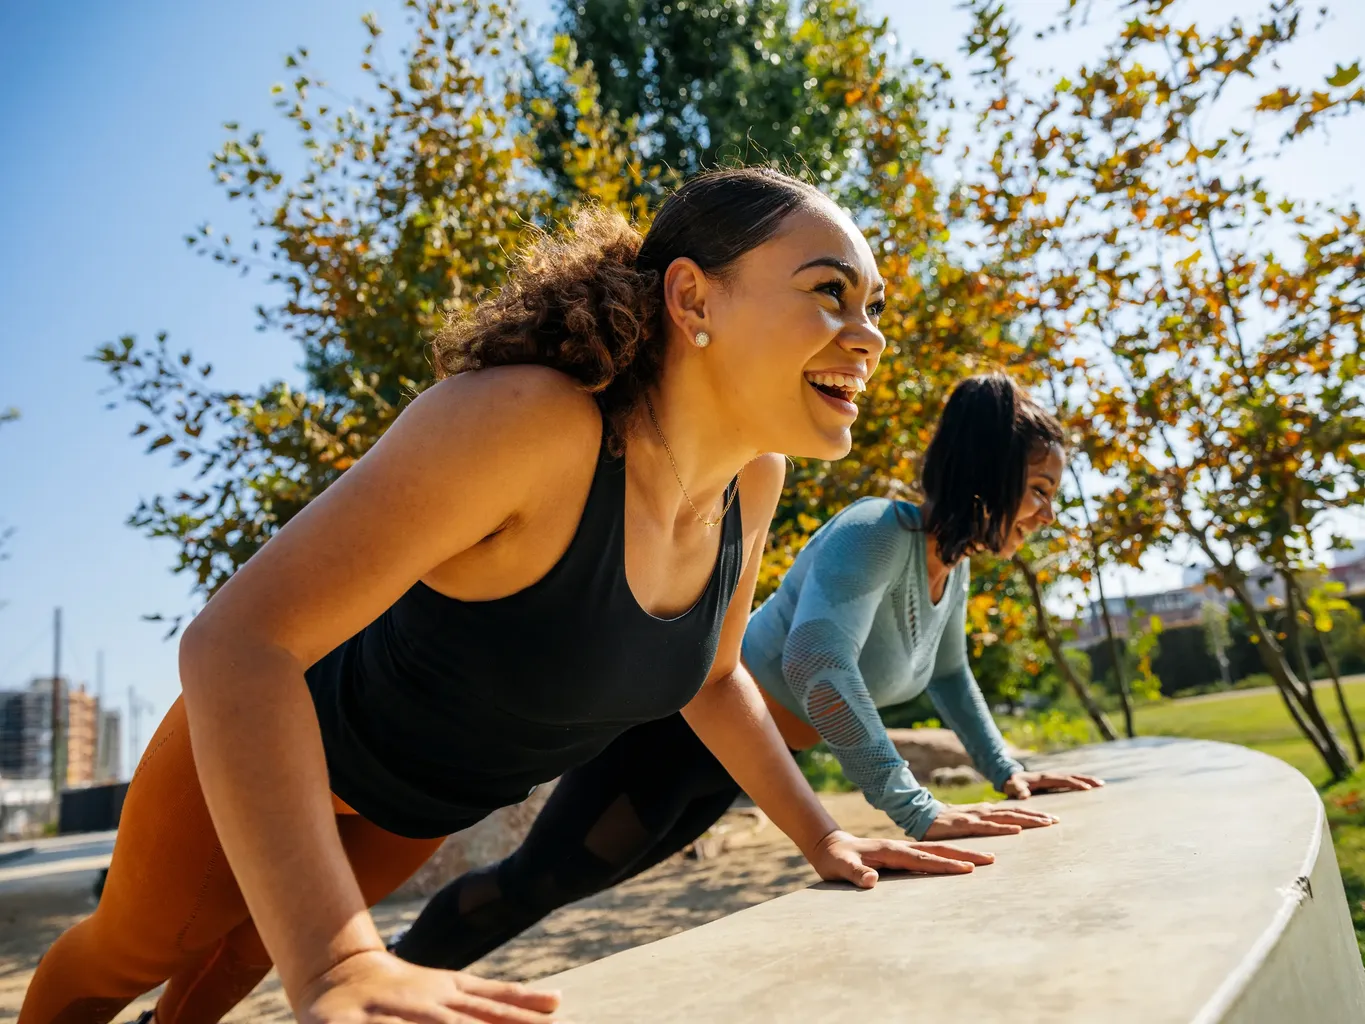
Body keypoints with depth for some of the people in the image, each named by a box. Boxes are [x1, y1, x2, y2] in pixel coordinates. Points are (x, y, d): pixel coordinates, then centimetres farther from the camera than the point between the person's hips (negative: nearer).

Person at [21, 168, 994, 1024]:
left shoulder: (752, 480, -17)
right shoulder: (527, 421, -40)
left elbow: (710, 676, 0)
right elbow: (235, 642, -42)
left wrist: (823, 835, -7)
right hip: (263, 747, -5)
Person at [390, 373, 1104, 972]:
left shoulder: (953, 567, 2)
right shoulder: (876, 533, -27)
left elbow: (948, 674, 20)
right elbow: (815, 663, -42)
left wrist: (1005, 771, 16)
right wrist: (915, 810, -41)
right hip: (681, 725, -9)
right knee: (532, 883, 4)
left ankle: (418, 956, 43)